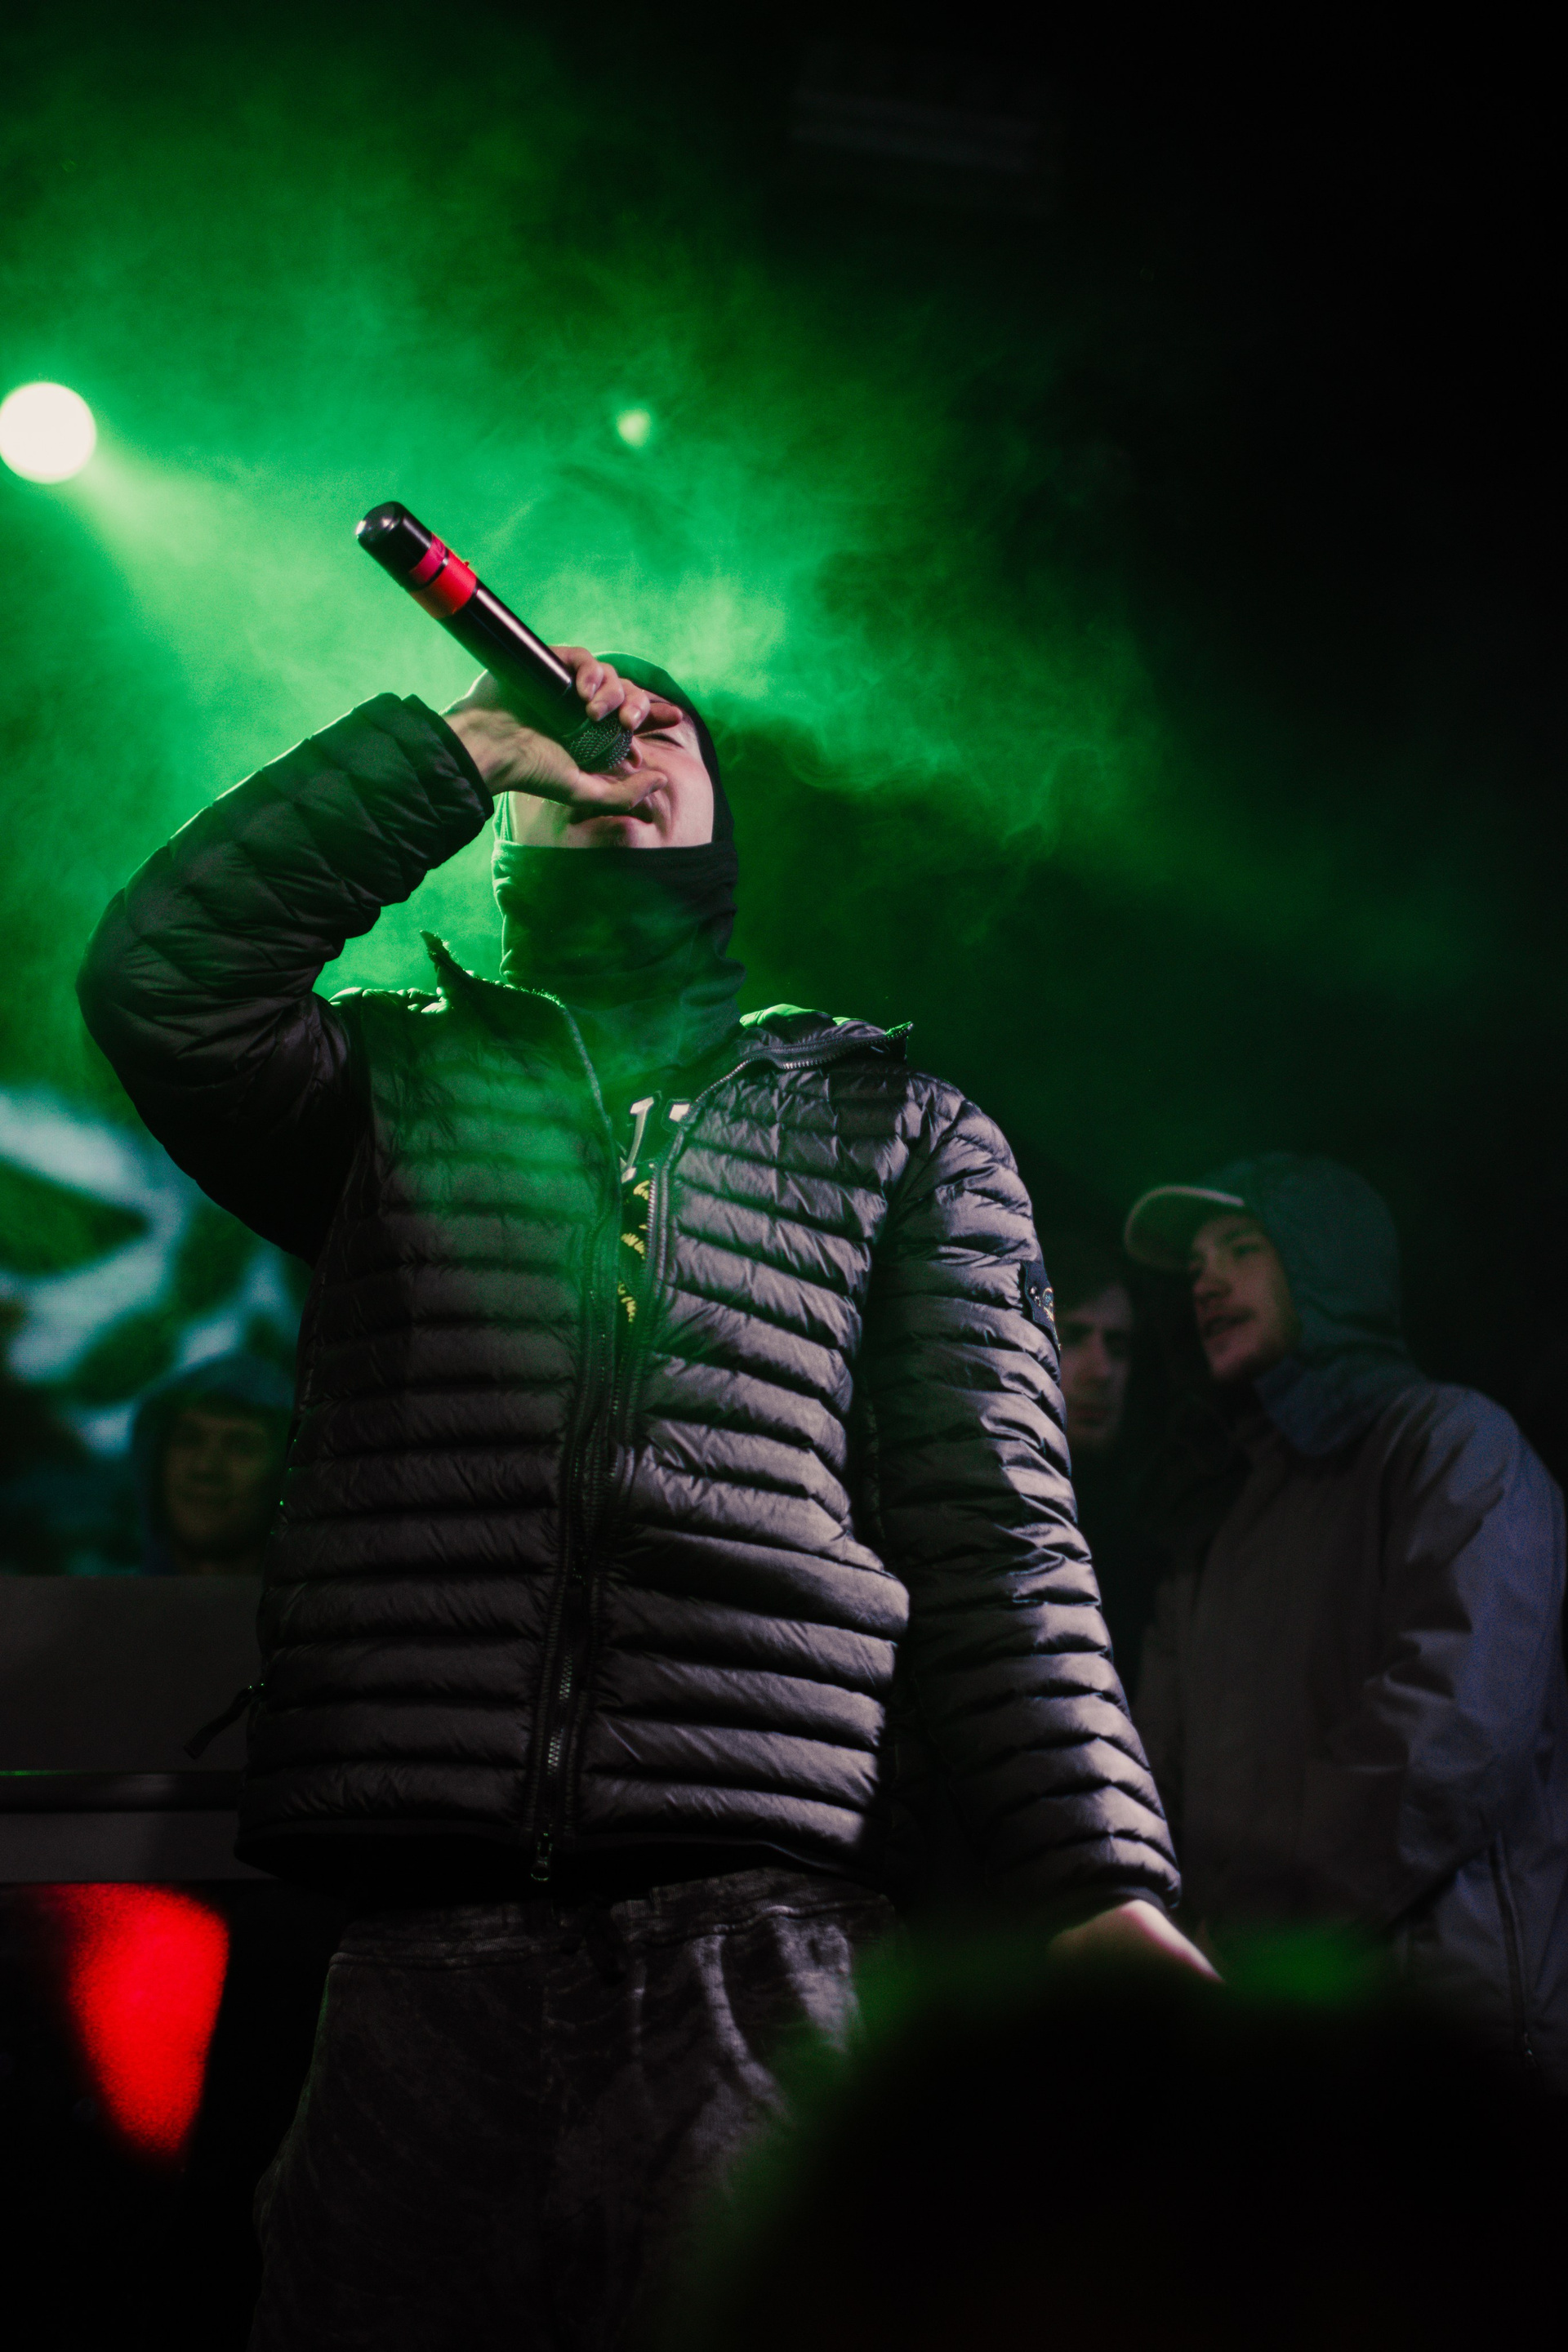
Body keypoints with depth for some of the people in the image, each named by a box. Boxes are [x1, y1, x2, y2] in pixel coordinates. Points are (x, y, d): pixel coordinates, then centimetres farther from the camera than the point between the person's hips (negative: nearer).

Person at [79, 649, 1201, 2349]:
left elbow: (994, 1540, 9)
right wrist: (460, 744, 4)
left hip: (761, 1943, -1)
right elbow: (160, 979, -1)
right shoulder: (393, 1088, 20)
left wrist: (1097, 1885, -3)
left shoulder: (899, 1128, 18)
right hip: (413, 1965, 1)